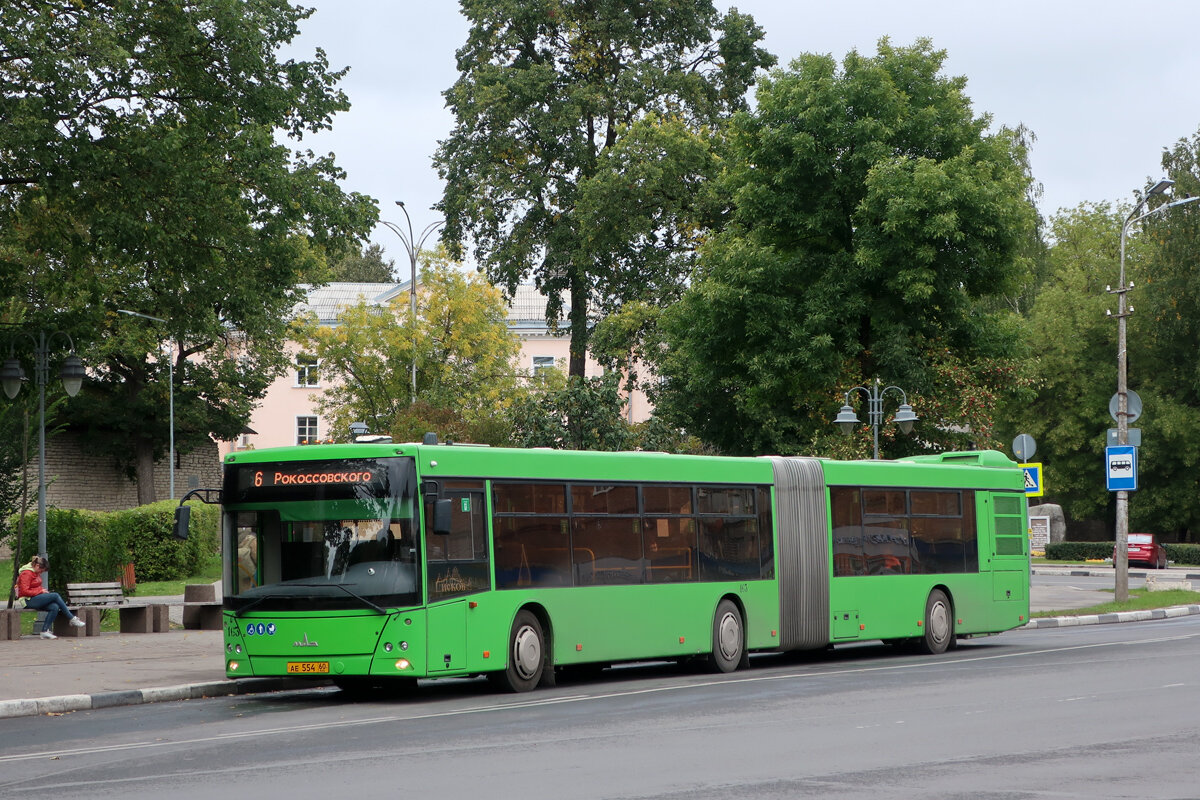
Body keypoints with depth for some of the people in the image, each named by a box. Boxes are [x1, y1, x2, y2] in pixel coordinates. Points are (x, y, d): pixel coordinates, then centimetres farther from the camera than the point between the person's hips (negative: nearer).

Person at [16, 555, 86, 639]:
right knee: (55, 595, -20)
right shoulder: (26, 573, -12)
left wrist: (43, 590, 6)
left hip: (36, 599, 10)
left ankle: (45, 631, -19)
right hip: (28, 600, -10)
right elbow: (25, 591, -19)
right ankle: (73, 619, -13)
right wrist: (40, 591, -15)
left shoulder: (36, 573, 18)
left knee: (55, 607, -18)